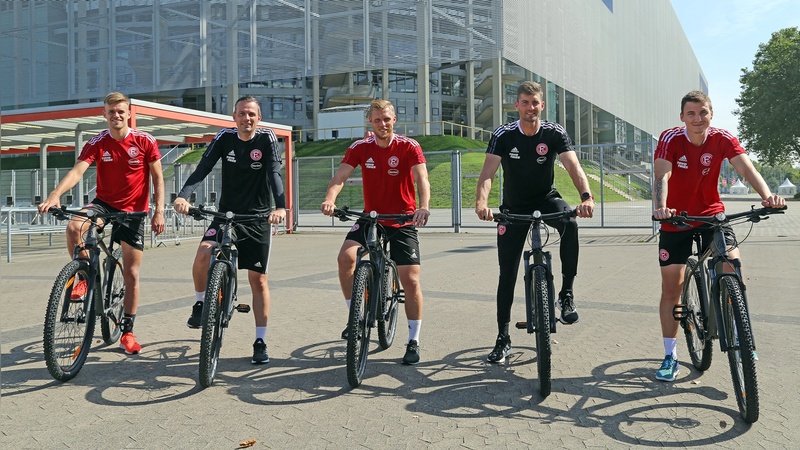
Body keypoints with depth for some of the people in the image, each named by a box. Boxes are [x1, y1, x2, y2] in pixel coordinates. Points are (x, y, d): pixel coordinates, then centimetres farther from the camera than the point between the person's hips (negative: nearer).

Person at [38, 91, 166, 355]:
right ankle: (85, 277, -6)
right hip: (104, 203, 1)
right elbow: (77, 171, -19)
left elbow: (157, 177, -2)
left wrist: (159, 211, -11)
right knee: (73, 226, -33)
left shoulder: (145, 141, -7)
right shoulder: (97, 143, -6)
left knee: (132, 275, 1)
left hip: (134, 211, -1)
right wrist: (55, 195, -37)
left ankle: (127, 331, 14)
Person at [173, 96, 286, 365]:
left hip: (258, 218, -1)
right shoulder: (225, 138, -4)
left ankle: (260, 342, 12)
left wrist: (280, 206, -39)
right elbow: (202, 169, -14)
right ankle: (200, 304, 4)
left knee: (258, 279, 1)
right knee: (203, 255, -24)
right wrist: (182, 196, -32)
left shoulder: (267, 138, -9)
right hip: (226, 214, 1)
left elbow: (274, 173, -22)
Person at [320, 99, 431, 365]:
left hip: (403, 222, -2)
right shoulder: (360, 148, -4)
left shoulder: (409, 147, -11)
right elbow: (340, 177, -14)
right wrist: (329, 200, -36)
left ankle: (414, 341, 7)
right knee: (346, 257, -22)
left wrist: (424, 207, -45)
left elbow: (421, 179, -24)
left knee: (410, 280, -8)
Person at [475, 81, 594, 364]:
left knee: (570, 223, -36)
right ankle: (503, 338, 11)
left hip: (546, 199, 0)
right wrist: (481, 203, -44)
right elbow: (487, 173, -24)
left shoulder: (555, 133, -12)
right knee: (507, 274, -1)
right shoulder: (503, 135, -14)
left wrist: (586, 196, -44)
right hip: (514, 207, 0)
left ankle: (566, 293, -21)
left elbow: (573, 167, -24)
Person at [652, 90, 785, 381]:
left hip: (712, 215, 1)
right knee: (671, 288, 1)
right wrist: (660, 207, -48)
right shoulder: (670, 139, -15)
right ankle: (670, 357, 13)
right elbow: (662, 176, -29)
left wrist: (767, 195, -42)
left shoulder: (723, 139, -10)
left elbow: (746, 169, -23)